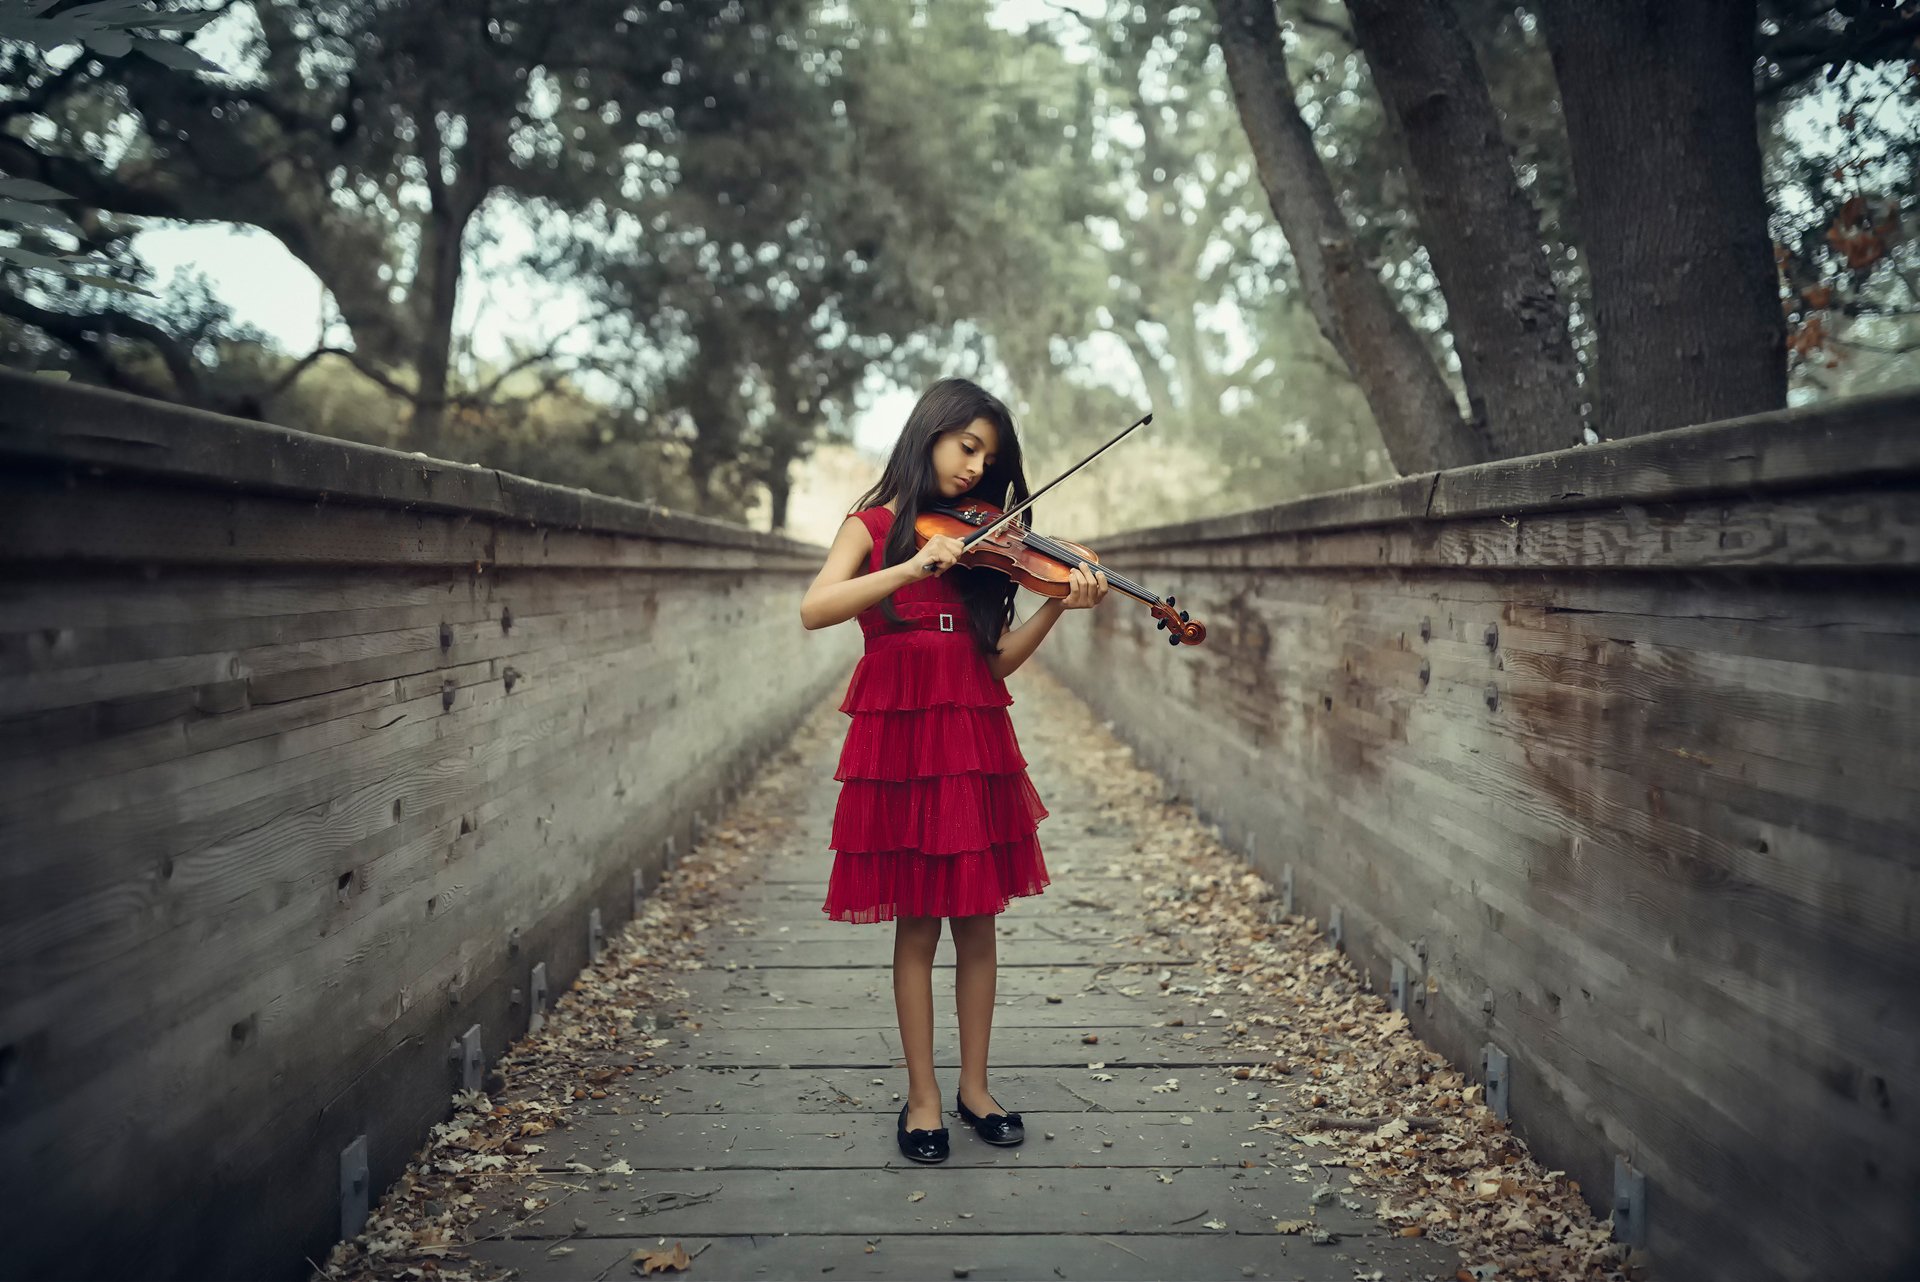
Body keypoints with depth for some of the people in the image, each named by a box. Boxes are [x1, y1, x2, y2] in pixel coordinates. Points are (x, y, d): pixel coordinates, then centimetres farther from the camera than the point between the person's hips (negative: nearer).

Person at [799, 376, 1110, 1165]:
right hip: (898, 741, -3)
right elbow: (814, 611, -16)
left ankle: (974, 1086, 21)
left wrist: (1057, 606, -11)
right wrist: (911, 568, -24)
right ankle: (922, 1097, 14)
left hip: (974, 741, 3)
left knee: (975, 921, 7)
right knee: (917, 925, 3)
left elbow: (997, 661, 3)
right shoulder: (875, 526, 2)